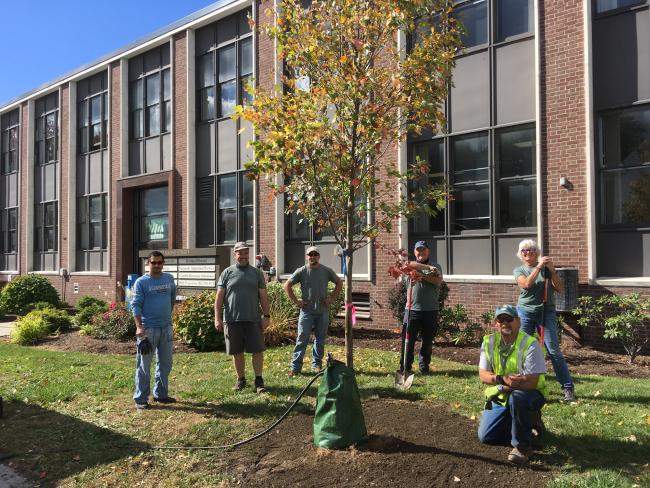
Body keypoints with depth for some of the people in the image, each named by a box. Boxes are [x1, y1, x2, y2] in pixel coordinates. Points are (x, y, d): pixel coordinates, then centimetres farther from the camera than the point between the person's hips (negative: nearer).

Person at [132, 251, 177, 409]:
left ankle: (161, 394, 27)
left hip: (166, 327, 6)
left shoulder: (169, 279, 8)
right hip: (148, 329, -5)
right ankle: (141, 398, 9)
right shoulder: (141, 282, -6)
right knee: (144, 365, 0)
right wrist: (139, 326, -21)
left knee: (165, 363, 14)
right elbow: (136, 305, -11)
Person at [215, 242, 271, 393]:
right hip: (232, 319, 0)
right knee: (237, 352, 8)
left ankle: (259, 380, 10)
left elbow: (263, 296, 8)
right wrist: (217, 318, -4)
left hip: (253, 319, 0)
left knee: (257, 350, -2)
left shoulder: (257, 273, 9)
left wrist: (266, 315, 0)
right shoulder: (227, 273, 6)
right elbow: (219, 297, 3)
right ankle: (241, 379, 23)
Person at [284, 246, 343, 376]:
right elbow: (287, 285, 3)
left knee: (320, 340, 9)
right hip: (306, 311, -2)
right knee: (302, 339, -6)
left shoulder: (326, 271, 3)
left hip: (323, 311, 2)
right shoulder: (301, 271, -2)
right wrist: (296, 301, -3)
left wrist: (332, 298, 5)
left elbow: (339, 283, 14)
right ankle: (295, 367, -2)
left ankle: (316, 364, 22)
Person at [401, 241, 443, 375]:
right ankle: (405, 367, 8)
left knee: (428, 341, 8)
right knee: (408, 340, -1)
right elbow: (410, 264, -14)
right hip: (412, 309, -1)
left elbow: (438, 280, -6)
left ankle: (424, 367, 20)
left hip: (430, 310, 1)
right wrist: (428, 267, -21)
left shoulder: (436, 267, 13)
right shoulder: (411, 267, 12)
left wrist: (423, 276, -16)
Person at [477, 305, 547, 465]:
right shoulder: (489, 342, -4)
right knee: (485, 437, -3)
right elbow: (483, 375, -8)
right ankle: (527, 422, 20)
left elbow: (532, 382, -23)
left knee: (516, 397, -39)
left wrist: (503, 384, -28)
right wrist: (503, 379, -27)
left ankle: (522, 445, -15)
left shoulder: (530, 344, -18)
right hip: (500, 397, 5)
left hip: (530, 395, -5)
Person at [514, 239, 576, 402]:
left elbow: (559, 289, 1)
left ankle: (568, 388, 4)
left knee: (554, 350, -4)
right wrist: (538, 267, -16)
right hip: (526, 312, 1)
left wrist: (552, 270, -10)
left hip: (547, 312, -1)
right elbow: (526, 284, -14)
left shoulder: (545, 267, 6)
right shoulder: (518, 270, 7)